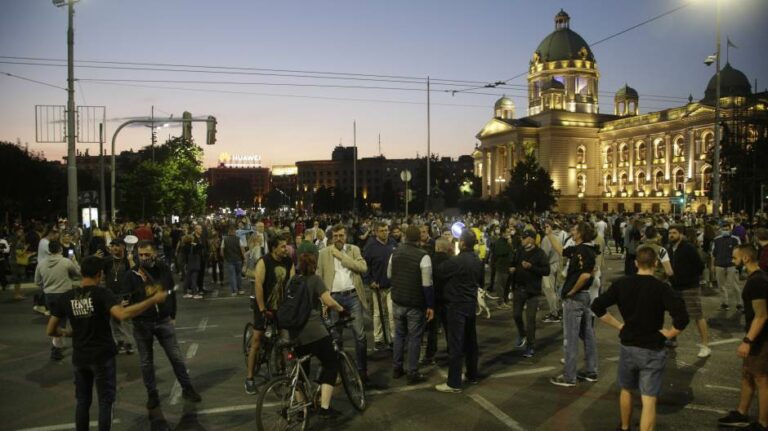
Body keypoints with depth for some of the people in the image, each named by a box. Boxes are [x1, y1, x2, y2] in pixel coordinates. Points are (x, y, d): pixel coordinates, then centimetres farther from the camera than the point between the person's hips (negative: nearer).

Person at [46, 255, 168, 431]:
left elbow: (50, 331, 2)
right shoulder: (102, 294, -16)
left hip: (79, 357, 4)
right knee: (105, 401, 7)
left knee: (83, 401, 17)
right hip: (102, 356, -4)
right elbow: (122, 315, -34)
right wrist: (153, 299, -32)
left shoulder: (65, 298, -2)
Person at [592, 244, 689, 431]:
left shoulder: (621, 284, -5)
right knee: (649, 401, 1)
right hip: (652, 350, -4)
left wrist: (618, 325, 4)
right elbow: (682, 318, -26)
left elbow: (597, 306, -4)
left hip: (627, 347, 4)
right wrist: (667, 333, -9)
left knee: (626, 390, 25)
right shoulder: (661, 288, -15)